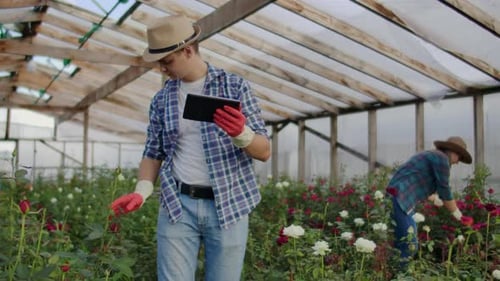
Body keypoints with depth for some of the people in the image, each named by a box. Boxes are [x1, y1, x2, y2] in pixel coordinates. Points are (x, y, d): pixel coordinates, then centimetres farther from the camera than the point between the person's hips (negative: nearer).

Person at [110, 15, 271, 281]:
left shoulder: (235, 86, -2)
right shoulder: (161, 99, 7)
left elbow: (264, 152, -3)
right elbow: (153, 153, 12)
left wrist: (240, 133, -24)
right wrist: (141, 192, -6)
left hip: (228, 206, -2)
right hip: (178, 205, 2)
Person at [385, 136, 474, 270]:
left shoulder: (431, 156, 25)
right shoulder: (441, 158, -4)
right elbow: (444, 190, -2)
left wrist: (436, 200, 59)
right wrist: (457, 214, 11)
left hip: (401, 200, 11)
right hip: (399, 200, -11)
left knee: (403, 244, 14)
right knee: (409, 245, -11)